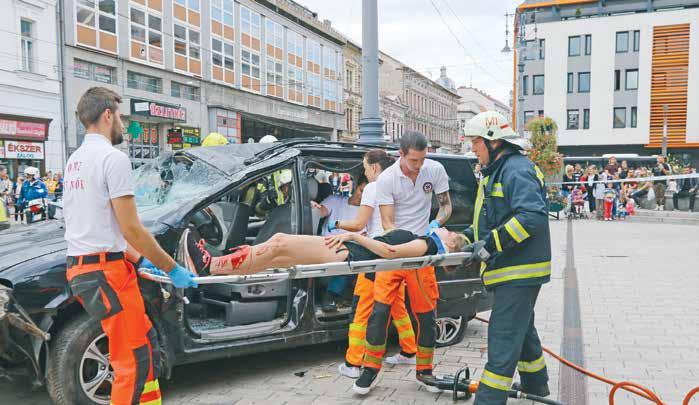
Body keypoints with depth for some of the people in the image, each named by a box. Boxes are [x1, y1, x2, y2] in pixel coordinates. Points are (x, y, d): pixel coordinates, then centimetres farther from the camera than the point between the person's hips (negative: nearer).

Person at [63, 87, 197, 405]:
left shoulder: (75, 160, 16)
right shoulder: (113, 158, -14)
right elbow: (131, 229, -17)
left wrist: (138, 258, 22)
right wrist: (173, 269, -8)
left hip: (79, 267, 10)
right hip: (105, 271, -10)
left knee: (145, 347, 18)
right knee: (135, 360, -3)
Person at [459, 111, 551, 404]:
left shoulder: (517, 170, -17)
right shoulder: (497, 172, 17)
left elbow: (533, 216, -29)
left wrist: (491, 243, -29)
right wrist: (467, 239, 9)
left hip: (520, 270, -11)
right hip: (510, 270, 11)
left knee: (503, 336, -9)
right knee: (521, 328, 24)